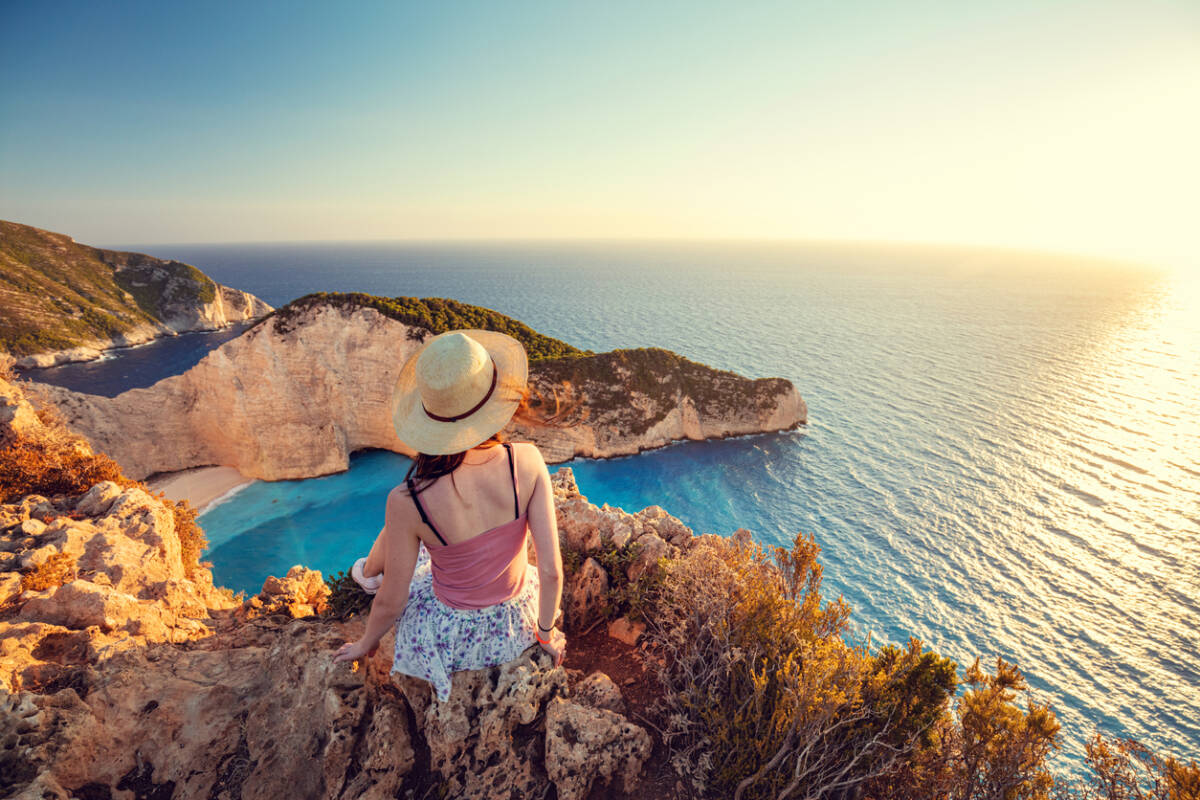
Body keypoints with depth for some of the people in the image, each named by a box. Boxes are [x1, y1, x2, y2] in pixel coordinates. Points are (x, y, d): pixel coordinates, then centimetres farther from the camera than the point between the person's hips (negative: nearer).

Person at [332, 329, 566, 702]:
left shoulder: (408, 502, -31)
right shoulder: (527, 461, -27)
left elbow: (391, 603, -14)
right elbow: (552, 570, -20)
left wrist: (366, 644, 9)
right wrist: (546, 633, 0)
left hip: (450, 638, -2)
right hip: (516, 621, 3)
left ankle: (368, 576, 60)